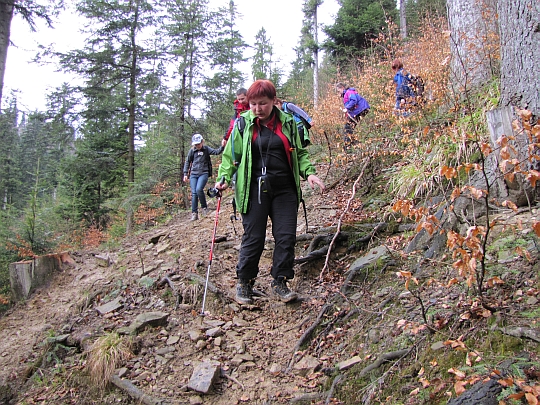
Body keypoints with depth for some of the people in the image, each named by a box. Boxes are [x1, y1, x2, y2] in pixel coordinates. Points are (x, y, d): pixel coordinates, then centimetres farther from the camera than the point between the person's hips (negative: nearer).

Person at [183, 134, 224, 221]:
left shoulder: (206, 149, 1)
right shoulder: (192, 151, 6)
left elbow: (216, 152, -12)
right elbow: (187, 162, 14)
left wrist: (222, 147, -31)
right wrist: (185, 173, 8)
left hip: (203, 173, -3)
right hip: (193, 174, 3)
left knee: (199, 189, -24)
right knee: (194, 193, -3)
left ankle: (204, 207, -3)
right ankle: (194, 213, 3)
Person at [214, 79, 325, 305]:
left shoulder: (287, 123, 6)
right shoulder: (243, 124, 1)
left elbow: (300, 153, 14)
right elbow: (231, 155, 5)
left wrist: (309, 173, -2)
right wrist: (224, 177, -10)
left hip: (285, 190, 3)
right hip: (254, 190, -2)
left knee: (286, 237, 1)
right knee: (253, 238, 1)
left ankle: (280, 282, 16)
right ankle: (244, 283, 18)